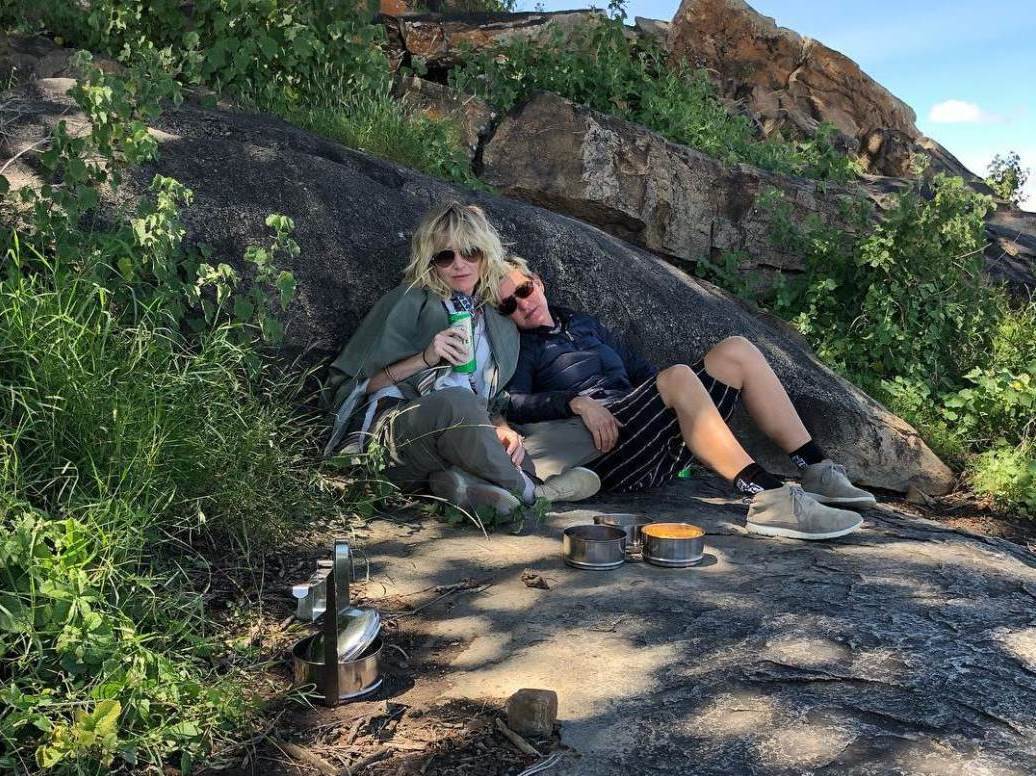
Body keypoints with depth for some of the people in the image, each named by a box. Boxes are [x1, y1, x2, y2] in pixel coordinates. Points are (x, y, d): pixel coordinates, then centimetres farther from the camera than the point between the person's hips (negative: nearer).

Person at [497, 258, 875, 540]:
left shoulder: (585, 325, 29)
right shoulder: (518, 349, 9)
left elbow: (638, 368, 29)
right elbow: (514, 404, -10)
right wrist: (576, 401, -24)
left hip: (657, 450, 7)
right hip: (603, 452, -7)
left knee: (735, 350, -6)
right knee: (679, 376, -32)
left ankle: (817, 471, -12)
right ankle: (770, 497, -42)